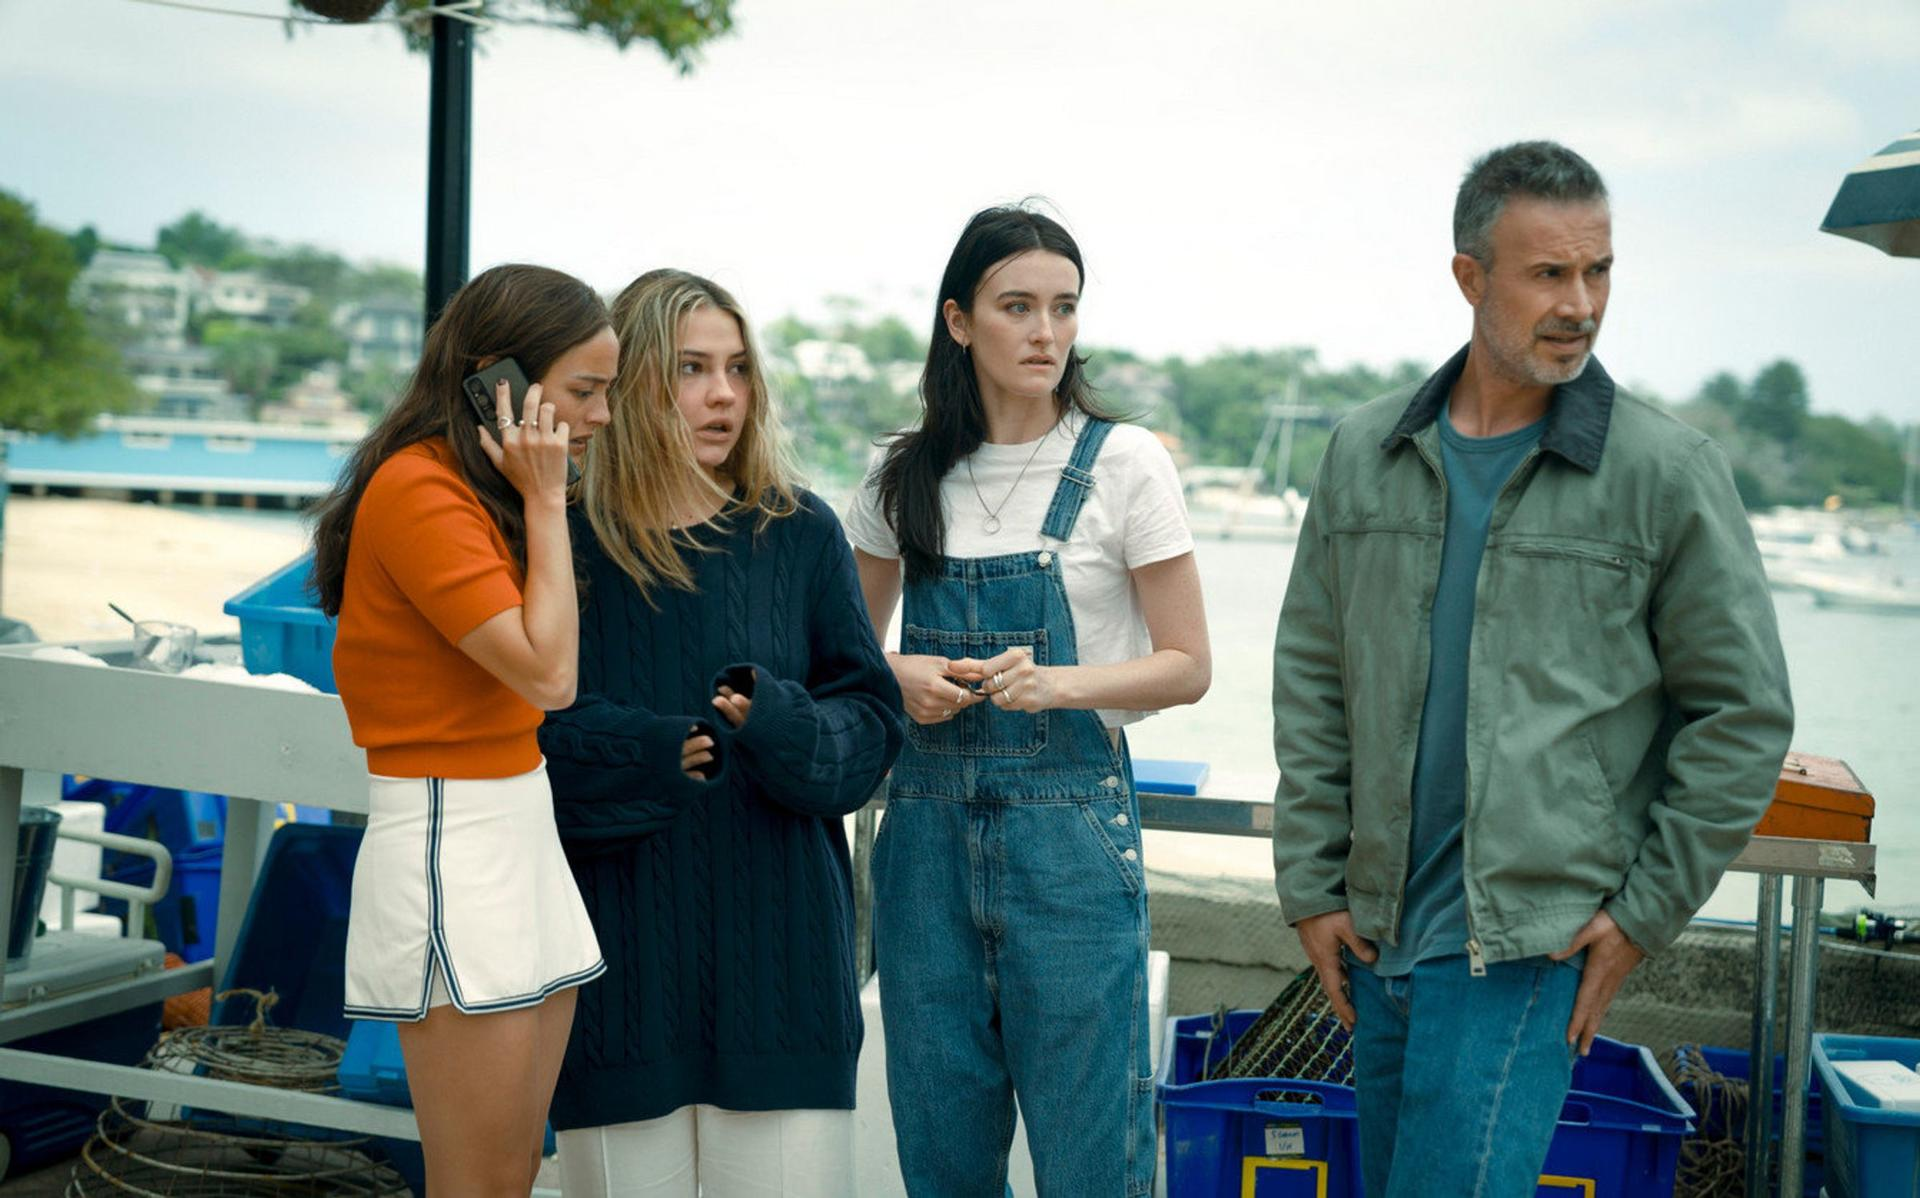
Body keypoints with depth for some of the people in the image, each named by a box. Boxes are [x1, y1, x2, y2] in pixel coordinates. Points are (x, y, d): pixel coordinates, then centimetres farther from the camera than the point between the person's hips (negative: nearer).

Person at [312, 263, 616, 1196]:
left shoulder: (483, 489, 13)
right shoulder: (418, 490, -15)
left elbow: (546, 680, 7)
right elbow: (546, 673, -19)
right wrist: (545, 500, -13)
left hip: (521, 834, 9)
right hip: (451, 847, -9)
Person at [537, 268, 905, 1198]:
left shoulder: (799, 533, 6)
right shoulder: (572, 539, 0)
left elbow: (872, 711, 4)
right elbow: (538, 727, -2)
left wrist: (788, 728, -15)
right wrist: (655, 755, -17)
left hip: (777, 928, 1)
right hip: (622, 927, -1)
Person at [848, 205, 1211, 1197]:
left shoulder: (1123, 464, -3)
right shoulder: (907, 475, 6)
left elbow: (1187, 666, -2)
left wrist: (1057, 684, -18)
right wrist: (898, 678, -6)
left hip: (1068, 818, -3)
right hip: (929, 817, 3)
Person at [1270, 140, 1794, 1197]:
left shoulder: (1666, 471, -5)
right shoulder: (1367, 454, 6)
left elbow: (1743, 713, -1)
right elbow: (1311, 679, 10)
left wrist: (1647, 911, -4)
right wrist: (1311, 885, 6)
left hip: (1525, 938, -5)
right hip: (1376, 927, 5)